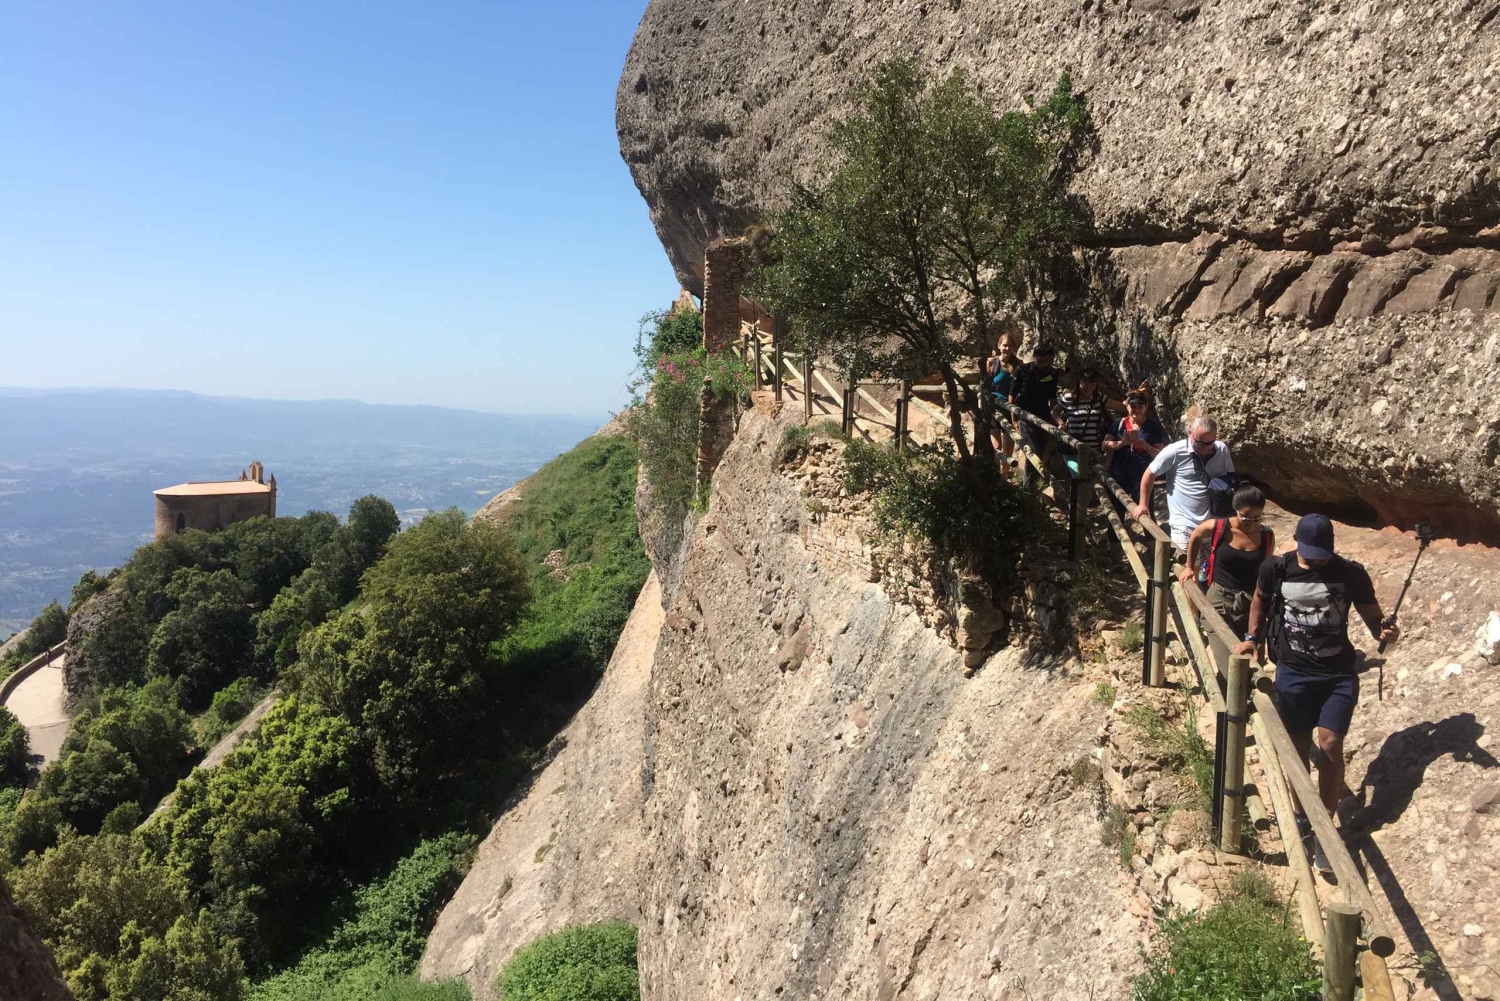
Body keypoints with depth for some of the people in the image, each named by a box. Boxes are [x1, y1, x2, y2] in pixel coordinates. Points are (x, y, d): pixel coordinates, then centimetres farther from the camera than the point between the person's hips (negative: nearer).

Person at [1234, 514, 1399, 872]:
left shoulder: (1351, 573, -9)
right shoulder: (1275, 569, -6)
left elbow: (1372, 615, 0)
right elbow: (1260, 600, 14)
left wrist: (1384, 632, -21)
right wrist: (1252, 637, 7)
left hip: (1339, 673, -1)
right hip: (1293, 673, 1)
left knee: (1330, 744, -10)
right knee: (1298, 748, 8)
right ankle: (1302, 816, 29)